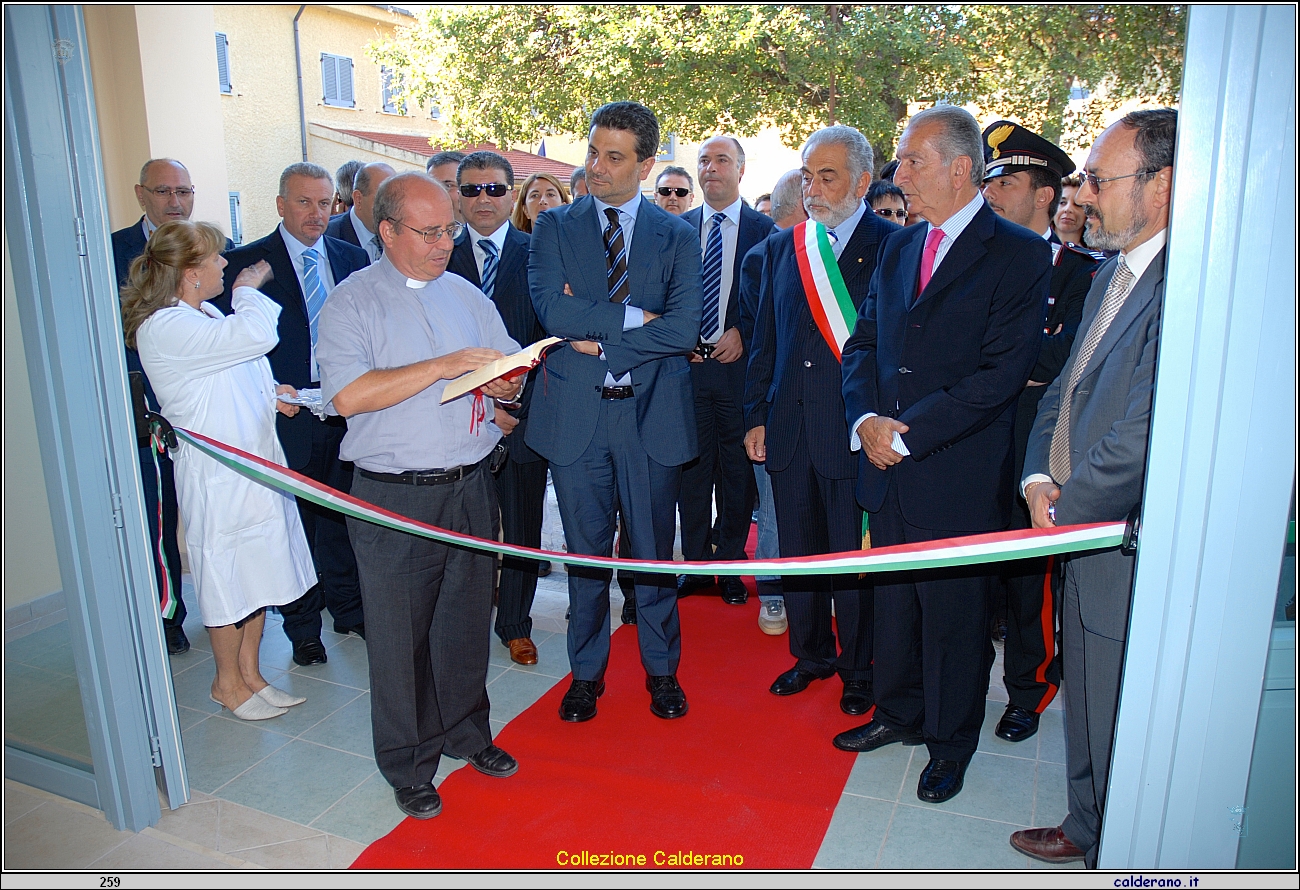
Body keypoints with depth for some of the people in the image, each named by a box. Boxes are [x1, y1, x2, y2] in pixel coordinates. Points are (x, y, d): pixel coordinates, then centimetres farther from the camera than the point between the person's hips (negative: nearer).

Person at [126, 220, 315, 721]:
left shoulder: (202, 314, 12)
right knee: (231, 579, 5)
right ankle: (228, 683, 25)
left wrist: (269, 392, 6)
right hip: (218, 476, -9)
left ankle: (249, 672, 31)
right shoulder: (165, 328, -20)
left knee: (257, 572, 16)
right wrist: (248, 290, -12)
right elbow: (256, 335, -32)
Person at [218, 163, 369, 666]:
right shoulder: (246, 263, -3)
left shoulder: (353, 258, 9)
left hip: (347, 412, 3)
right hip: (287, 414, -3)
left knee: (343, 517, 15)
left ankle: (347, 607, 33)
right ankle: (302, 626, 24)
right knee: (294, 526, 8)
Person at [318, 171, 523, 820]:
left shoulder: (469, 296, 12)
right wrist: (444, 366, -20)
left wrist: (503, 382, -11)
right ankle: (409, 764, 24)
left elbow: (509, 378, 13)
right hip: (394, 499, -4)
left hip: (471, 487, 4)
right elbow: (349, 396, -18)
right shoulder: (352, 302, -4)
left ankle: (466, 732, 35)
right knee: (400, 633, 6)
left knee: (466, 619, 14)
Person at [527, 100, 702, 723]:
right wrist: (632, 316, -14)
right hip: (575, 414, 1)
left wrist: (598, 341, -13)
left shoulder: (677, 236, 4)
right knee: (586, 552, 12)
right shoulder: (555, 227, 5)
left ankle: (662, 670, 31)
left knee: (654, 551, 11)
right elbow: (552, 309, -12)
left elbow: (682, 329, -10)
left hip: (651, 413, 0)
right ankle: (586, 673, 30)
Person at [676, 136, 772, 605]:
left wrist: (742, 333, -9)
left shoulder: (764, 229, 3)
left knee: (738, 470, 5)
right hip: (687, 364, 2)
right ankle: (695, 563, 20)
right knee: (692, 467, 7)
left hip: (739, 365, -2)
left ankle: (730, 566, 19)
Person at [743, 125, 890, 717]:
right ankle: (812, 655, 35)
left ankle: (858, 670, 29)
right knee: (797, 552, 15)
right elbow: (765, 339, 13)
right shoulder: (782, 246, 11)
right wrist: (756, 415, 9)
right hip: (788, 428, 5)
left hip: (854, 429, -4)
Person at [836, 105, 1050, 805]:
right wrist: (866, 420, -7)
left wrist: (908, 432, -17)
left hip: (960, 479, -5)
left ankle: (950, 742, 31)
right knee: (893, 605, 18)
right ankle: (899, 714, 40)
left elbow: (1000, 374, -16)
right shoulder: (898, 248, 12)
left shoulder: (1020, 255, -8)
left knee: (954, 614, 9)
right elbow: (863, 344, 11)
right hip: (888, 472, 6)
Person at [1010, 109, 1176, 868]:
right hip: (1085, 533, 9)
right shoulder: (1114, 272, 9)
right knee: (1087, 701, 25)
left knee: (1119, 728, 10)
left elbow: (1141, 436, -26)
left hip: (1132, 555, -9)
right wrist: (1040, 477, -1)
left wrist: (1066, 512, -11)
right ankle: (1089, 829, 47)